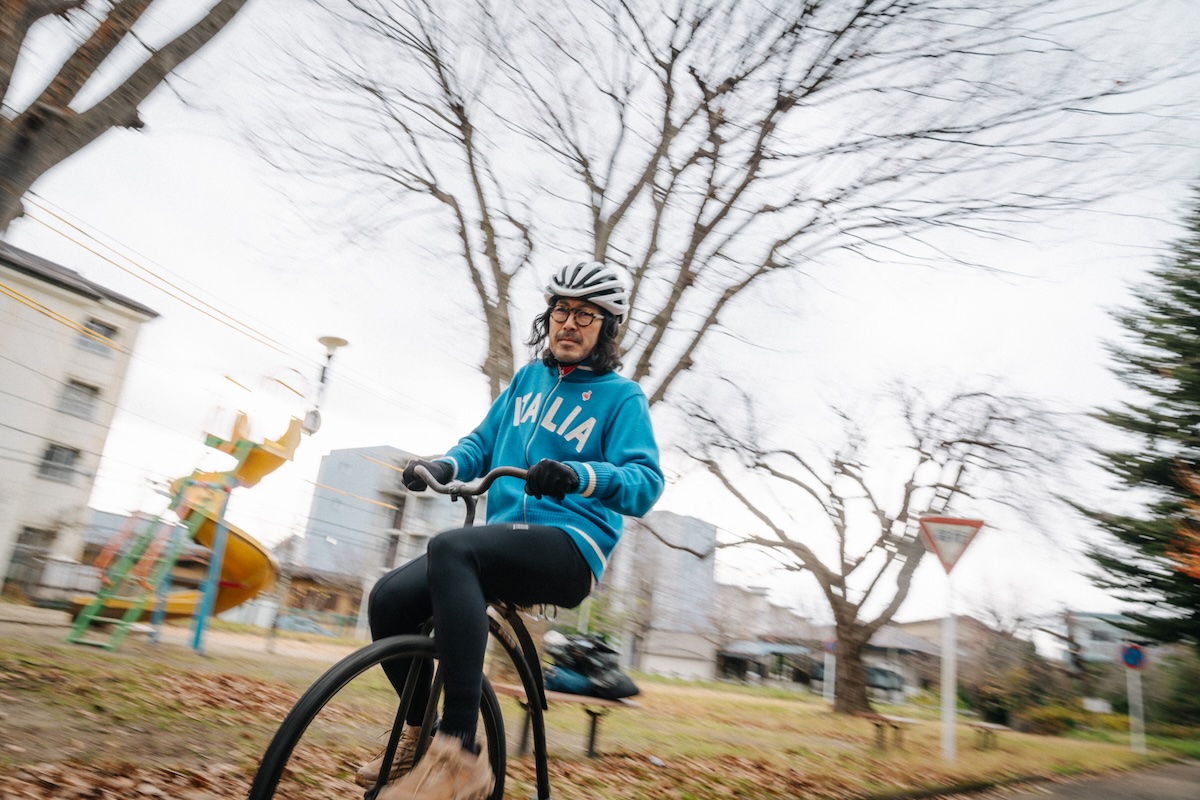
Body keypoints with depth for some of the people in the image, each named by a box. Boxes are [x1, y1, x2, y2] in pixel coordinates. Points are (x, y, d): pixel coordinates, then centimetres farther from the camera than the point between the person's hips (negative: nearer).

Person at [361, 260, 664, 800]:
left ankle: (459, 757, -32)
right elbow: (482, 442, 19)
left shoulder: (621, 396, 0)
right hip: (504, 540, 6)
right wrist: (442, 465, -3)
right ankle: (420, 731, 15)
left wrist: (581, 476, -32)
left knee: (451, 548, -34)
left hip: (571, 548, -6)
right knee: (389, 599, -10)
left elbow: (647, 482, -12)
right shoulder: (527, 379, 18)